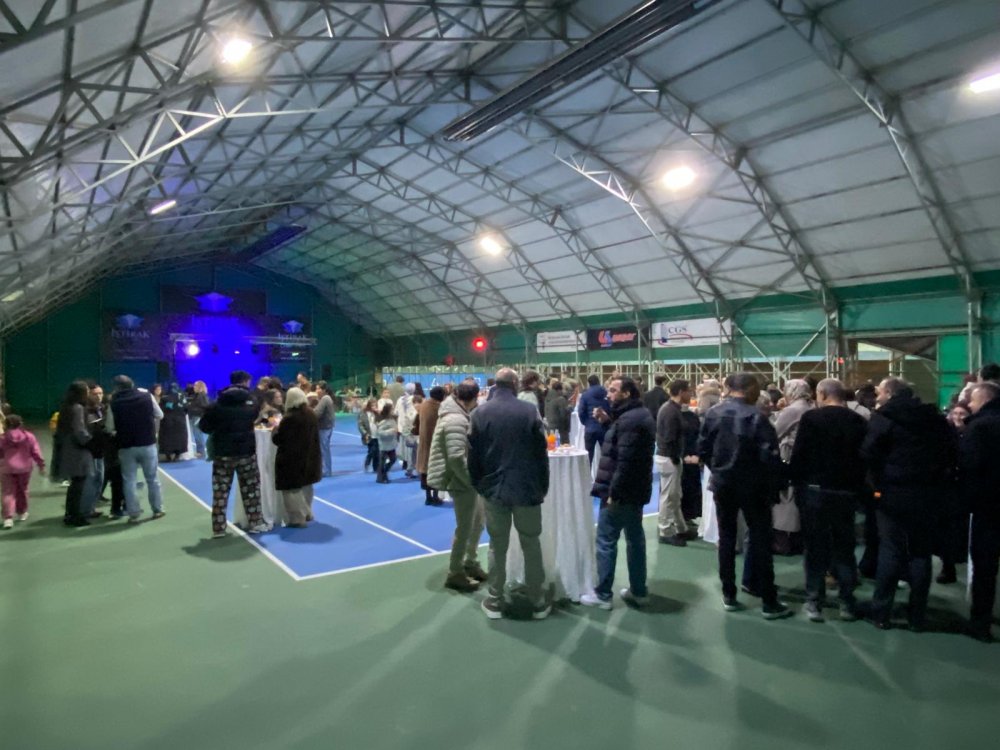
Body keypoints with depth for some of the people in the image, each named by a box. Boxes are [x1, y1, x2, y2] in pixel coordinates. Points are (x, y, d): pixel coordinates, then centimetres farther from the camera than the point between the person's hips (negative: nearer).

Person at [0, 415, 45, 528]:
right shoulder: (29, 437, -3)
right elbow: (36, 452, -1)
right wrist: (41, 465, 7)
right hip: (24, 468, 2)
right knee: (22, 490, 19)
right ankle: (22, 513, 31)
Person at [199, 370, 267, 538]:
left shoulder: (217, 403, -3)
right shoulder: (251, 401, 0)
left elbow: (205, 427, -2)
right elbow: (258, 418, 14)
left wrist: (219, 430, 15)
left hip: (223, 453, 0)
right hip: (246, 451, 0)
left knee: (220, 491, 6)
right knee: (251, 489, 11)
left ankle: (218, 528, 8)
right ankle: (255, 523, 16)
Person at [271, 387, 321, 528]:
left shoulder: (289, 418, -22)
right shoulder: (311, 415, 1)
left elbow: (277, 439, -15)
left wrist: (275, 429, 6)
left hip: (291, 459, -8)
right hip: (308, 457, 8)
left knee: (292, 489, 2)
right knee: (305, 486, 22)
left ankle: (297, 518, 4)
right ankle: (307, 513, 31)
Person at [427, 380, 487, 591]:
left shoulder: (458, 414, 10)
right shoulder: (456, 420, -24)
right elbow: (456, 458, -30)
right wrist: (472, 480, -20)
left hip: (467, 479, 10)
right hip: (462, 481, -10)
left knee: (477, 521, 20)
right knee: (465, 527, 2)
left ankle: (470, 563, 35)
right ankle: (455, 573, 17)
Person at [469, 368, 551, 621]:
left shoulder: (480, 413, -2)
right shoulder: (530, 410, -8)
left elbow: (473, 455, 1)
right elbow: (541, 452, -5)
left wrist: (478, 485, 13)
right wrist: (543, 486, 5)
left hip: (494, 489, 2)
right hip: (527, 489, -1)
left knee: (497, 547, 12)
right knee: (531, 546, 10)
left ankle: (494, 602, 19)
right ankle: (538, 602, 19)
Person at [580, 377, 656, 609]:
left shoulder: (628, 419, -20)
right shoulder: (640, 414, 13)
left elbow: (625, 460, -26)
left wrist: (613, 492, -23)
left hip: (622, 491, -10)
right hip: (635, 489, 10)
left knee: (606, 541, -1)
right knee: (635, 538, 16)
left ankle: (602, 595, 8)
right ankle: (639, 591, 25)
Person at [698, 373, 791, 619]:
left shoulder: (713, 413, 0)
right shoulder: (755, 416, -17)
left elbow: (702, 448, 4)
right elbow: (769, 455, -18)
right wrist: (776, 482, -3)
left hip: (722, 484, 5)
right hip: (752, 485, -5)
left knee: (726, 538, 12)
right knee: (760, 540, 4)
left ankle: (729, 596, 18)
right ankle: (769, 602, 11)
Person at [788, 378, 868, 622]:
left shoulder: (811, 417, -9)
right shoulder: (859, 421, 3)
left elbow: (799, 454, -11)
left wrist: (795, 482, 0)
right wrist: (857, 487, 13)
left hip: (815, 489, -3)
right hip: (846, 491, 3)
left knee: (815, 547, 4)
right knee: (844, 547, 13)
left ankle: (814, 603, 7)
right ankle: (847, 603, 16)